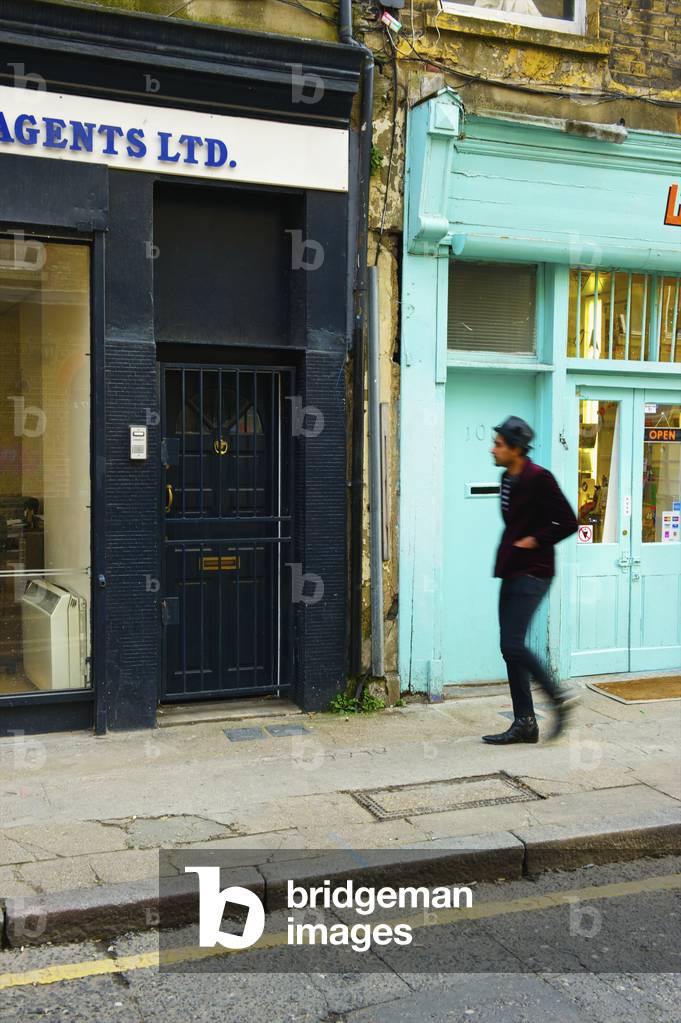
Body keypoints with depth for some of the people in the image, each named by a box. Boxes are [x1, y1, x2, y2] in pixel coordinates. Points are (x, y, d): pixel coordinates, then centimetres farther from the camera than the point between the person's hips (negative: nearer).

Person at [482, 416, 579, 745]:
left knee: (512, 644, -14)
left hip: (532, 574, -9)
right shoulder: (507, 478, 13)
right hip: (512, 572, 9)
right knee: (511, 647, 8)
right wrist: (509, 548, 11)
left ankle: (559, 697, 4)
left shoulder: (538, 479, -14)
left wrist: (535, 541, -12)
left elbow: (568, 523, -14)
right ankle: (524, 722, 14)